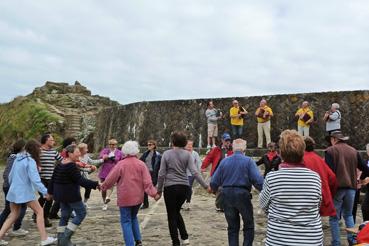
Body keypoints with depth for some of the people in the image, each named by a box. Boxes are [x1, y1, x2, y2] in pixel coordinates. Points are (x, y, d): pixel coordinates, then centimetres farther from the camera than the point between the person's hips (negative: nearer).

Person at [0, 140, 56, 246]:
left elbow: (10, 175, 17)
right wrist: (45, 192, -20)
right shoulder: (30, 161, -14)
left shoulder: (17, 159, 10)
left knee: (13, 214, 18)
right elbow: (35, 179, -21)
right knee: (39, 211, 0)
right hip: (25, 192, -8)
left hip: (13, 191, 8)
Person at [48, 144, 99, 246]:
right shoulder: (71, 166, -20)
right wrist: (95, 184, -27)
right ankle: (66, 236, 0)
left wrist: (50, 192, 25)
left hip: (60, 194, 9)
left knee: (65, 215, 17)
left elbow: (53, 179, 14)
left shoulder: (60, 164, 8)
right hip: (71, 194, -9)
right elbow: (80, 180, -25)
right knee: (81, 213, 3)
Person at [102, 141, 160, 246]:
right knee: (133, 218, 24)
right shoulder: (141, 164, -2)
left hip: (125, 198, -4)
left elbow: (111, 178, -3)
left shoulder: (121, 164, -10)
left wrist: (103, 187, 13)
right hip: (138, 197, 4)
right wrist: (154, 193, -6)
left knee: (126, 221, 6)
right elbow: (147, 181, -8)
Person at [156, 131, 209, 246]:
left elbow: (161, 174, -5)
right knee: (177, 212, 23)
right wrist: (205, 185, -7)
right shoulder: (187, 154, -2)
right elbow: (194, 172, -11)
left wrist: (159, 190, 4)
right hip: (184, 187, 3)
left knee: (172, 215, 10)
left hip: (170, 187, -3)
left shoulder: (166, 154, -5)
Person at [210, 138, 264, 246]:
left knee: (232, 227, 16)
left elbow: (214, 181, 5)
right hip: (243, 194, -3)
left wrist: (214, 189, 25)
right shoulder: (248, 161, -6)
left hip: (227, 195, 4)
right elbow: (258, 179, -17)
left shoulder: (224, 161, 4)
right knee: (249, 226, 13)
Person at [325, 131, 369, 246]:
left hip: (337, 187, -4)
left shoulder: (330, 150, -5)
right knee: (348, 215, 22)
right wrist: (360, 179, 28)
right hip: (351, 188, 4)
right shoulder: (354, 151, 9)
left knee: (334, 217, 6)